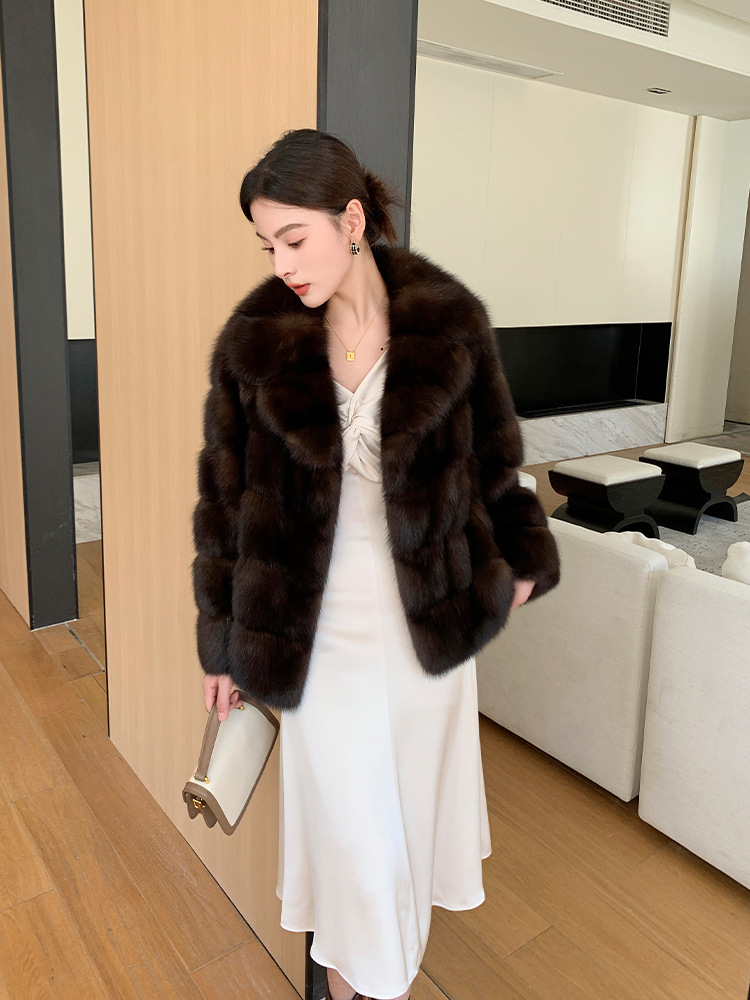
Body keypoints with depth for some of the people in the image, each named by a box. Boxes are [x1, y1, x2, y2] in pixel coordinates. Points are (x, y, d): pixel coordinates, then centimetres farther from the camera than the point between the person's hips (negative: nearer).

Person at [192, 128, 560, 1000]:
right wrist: (223, 644, 1)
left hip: (431, 615, 2)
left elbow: (492, 455, 5)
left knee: (414, 791, 19)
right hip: (319, 625, -1)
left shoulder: (448, 321, -8)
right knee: (342, 805, 13)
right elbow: (224, 500, -4)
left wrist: (520, 558, 14)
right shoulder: (253, 340, -10)